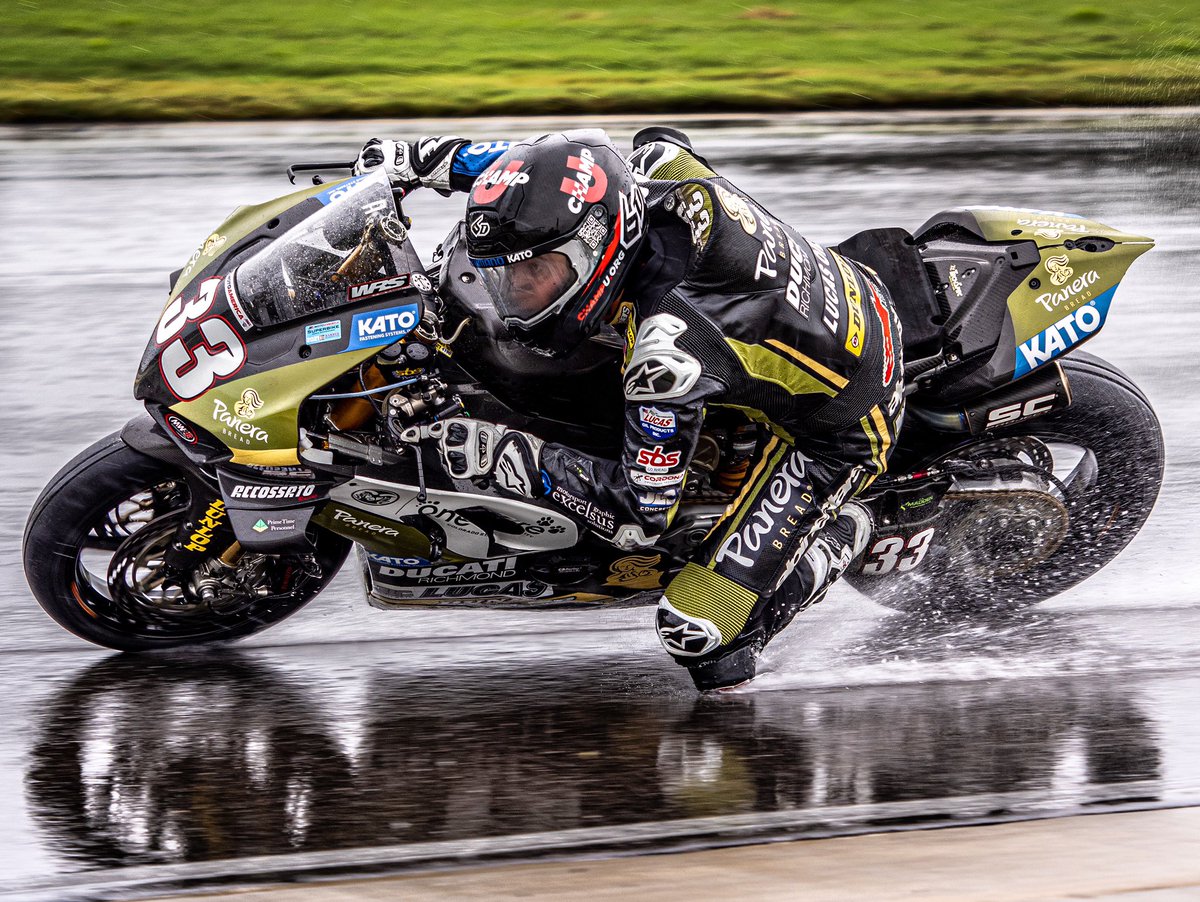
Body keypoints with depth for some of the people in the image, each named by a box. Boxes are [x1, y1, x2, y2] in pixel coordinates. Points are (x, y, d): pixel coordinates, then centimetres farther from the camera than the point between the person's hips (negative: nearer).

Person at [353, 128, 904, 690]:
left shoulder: (668, 353, -40)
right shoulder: (649, 183, -20)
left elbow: (639, 516, -31)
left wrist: (500, 453, -29)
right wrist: (420, 159, 1)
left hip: (836, 433, -8)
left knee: (696, 633, -13)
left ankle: (838, 535, 12)